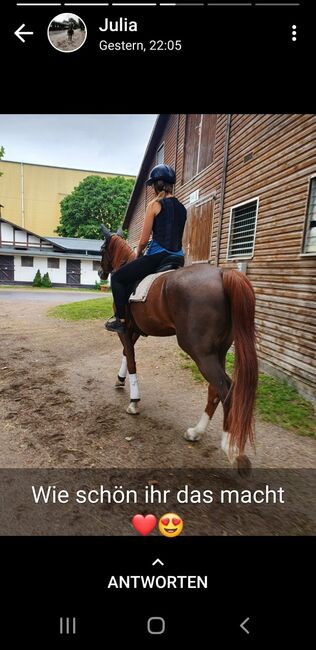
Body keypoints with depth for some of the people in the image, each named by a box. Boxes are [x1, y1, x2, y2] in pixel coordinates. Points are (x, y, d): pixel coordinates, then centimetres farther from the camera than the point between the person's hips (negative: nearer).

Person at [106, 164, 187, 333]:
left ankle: (121, 320, 5)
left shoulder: (155, 204, -6)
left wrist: (138, 254, 12)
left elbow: (143, 240, -8)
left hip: (157, 256, -8)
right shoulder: (182, 208, 14)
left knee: (117, 277, 9)